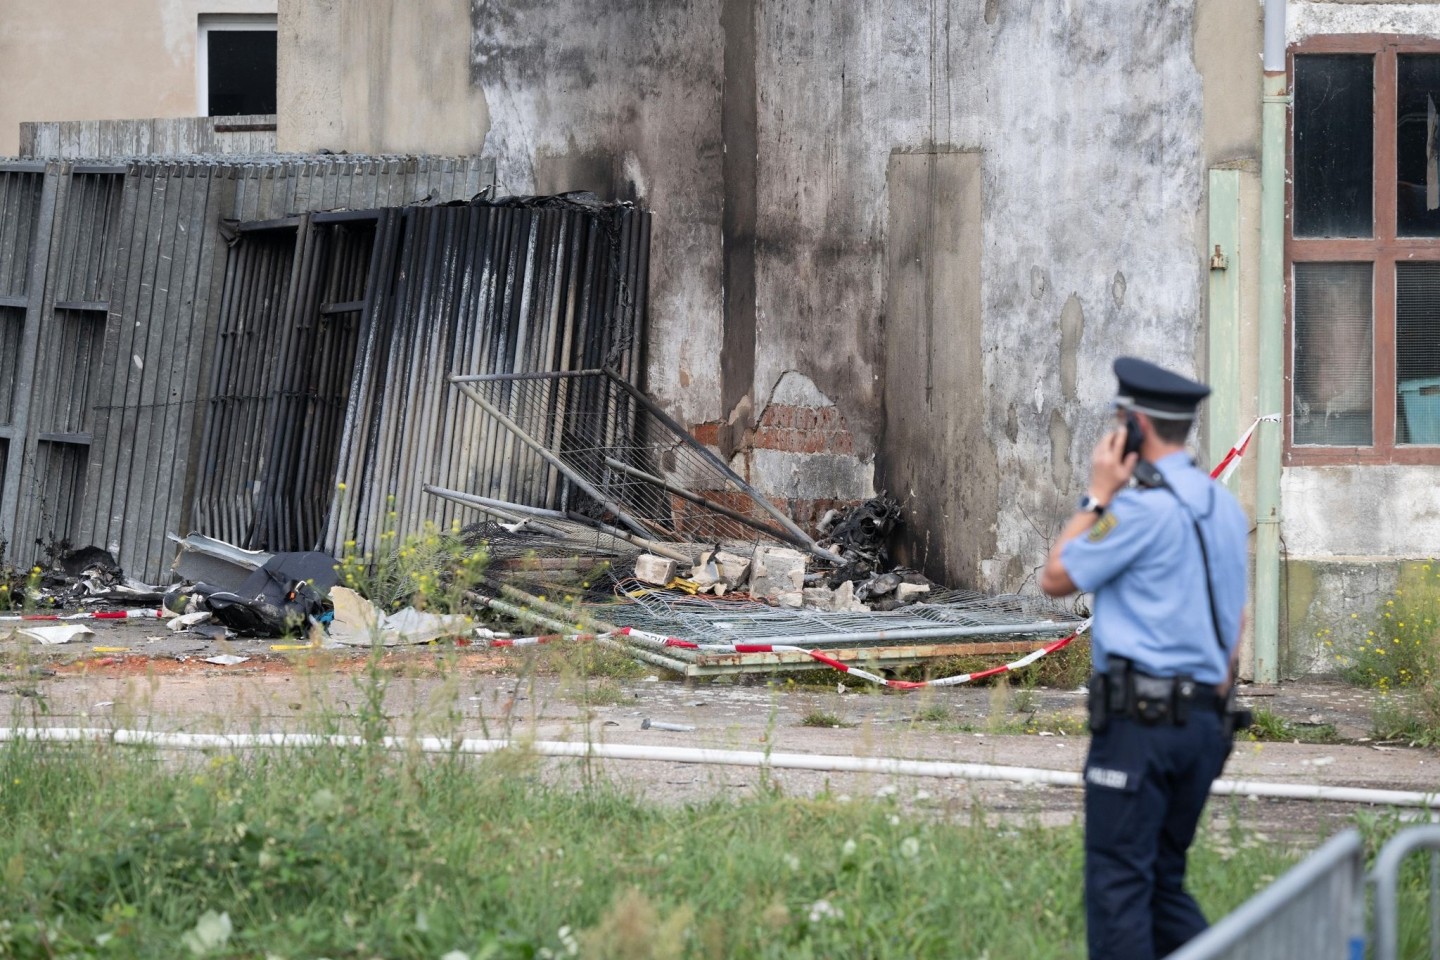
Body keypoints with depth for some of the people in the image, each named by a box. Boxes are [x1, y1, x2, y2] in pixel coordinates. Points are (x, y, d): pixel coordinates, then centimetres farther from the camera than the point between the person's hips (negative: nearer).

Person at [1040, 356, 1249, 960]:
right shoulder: (1226, 507, 13)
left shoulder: (1142, 506, -13)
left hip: (1140, 714, -8)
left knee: (1117, 883, -6)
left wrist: (1098, 495, 0)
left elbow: (1056, 579, -5)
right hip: (1204, 719, 9)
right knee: (1164, 879, 15)